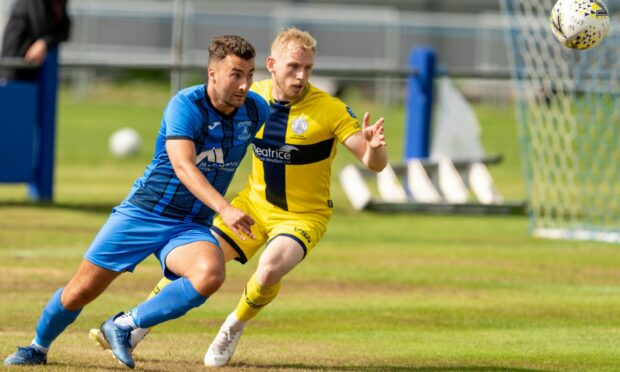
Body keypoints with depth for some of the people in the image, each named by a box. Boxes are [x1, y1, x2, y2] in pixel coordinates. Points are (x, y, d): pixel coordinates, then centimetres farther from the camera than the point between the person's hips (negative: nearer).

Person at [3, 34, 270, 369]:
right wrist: (224, 209, -48)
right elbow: (183, 166, -35)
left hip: (191, 227, 3)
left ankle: (123, 327, -14)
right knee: (81, 291, 3)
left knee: (210, 274, -31)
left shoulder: (256, 109, -4)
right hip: (143, 215, -3)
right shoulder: (186, 106, -20)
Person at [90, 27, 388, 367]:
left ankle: (234, 327, 1)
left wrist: (373, 147, -44)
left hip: (304, 215, -4)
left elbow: (374, 164, -22)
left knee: (270, 271, -31)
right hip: (254, 203, 4)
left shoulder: (330, 109, -19)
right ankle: (135, 329, 21)